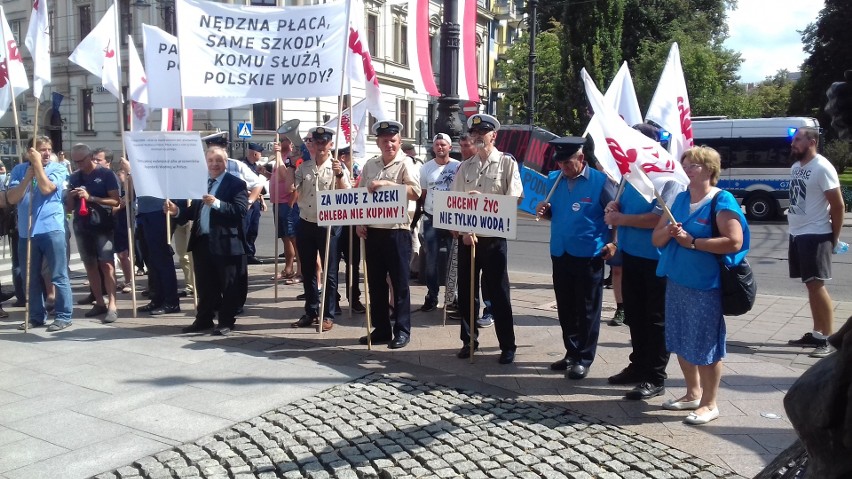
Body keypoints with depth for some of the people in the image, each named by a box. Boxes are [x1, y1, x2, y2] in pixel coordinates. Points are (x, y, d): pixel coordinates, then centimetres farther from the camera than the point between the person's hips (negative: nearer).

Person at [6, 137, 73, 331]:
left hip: (52, 229, -4)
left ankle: (64, 316, 2)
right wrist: (27, 177, -8)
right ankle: (36, 316, 21)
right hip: (26, 231, 4)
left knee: (58, 275, -3)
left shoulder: (58, 168, 1)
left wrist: (37, 163, -10)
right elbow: (11, 199, 0)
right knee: (30, 277, 10)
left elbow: (46, 188, -16)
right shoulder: (19, 170, 9)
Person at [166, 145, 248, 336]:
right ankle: (204, 319, 27)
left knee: (228, 285, 4)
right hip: (202, 241, 6)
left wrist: (217, 203, -30)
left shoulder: (236, 183, -7)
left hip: (226, 243, -6)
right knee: (204, 284, 15)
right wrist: (177, 211, -2)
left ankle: (226, 322, 15)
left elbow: (241, 210, -20)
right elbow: (195, 211, 16)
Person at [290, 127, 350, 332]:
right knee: (307, 271, 11)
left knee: (329, 272, 3)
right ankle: (311, 312, 22)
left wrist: (339, 175, -26)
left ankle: (328, 315, 13)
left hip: (328, 224, -4)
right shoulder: (303, 167, 8)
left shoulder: (338, 167, -4)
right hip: (305, 224, 5)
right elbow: (295, 195, 9)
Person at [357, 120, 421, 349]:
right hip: (372, 230, 6)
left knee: (399, 282, 2)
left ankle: (402, 330, 11)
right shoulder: (370, 165, 11)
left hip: (397, 230, -5)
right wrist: (358, 222, 5)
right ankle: (381, 328, 22)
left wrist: (386, 184, -24)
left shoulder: (405, 163, -5)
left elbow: (416, 192, -20)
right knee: (376, 282, 11)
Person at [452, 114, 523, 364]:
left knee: (498, 292, 1)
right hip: (466, 237, 4)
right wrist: (464, 231, -9)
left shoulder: (507, 163, 1)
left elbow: (514, 200, -8)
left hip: (493, 237, -4)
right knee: (465, 291, 9)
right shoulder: (464, 167, 11)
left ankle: (507, 345, 12)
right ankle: (469, 340, 24)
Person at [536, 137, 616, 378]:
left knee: (587, 310, 4)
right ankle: (572, 352, 26)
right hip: (559, 254, 6)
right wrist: (544, 210, -3)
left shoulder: (600, 181, -9)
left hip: (589, 256, -5)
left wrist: (614, 242, -14)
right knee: (565, 308, 13)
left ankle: (584, 359, 13)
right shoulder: (553, 179, 7)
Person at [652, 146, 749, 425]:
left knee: (706, 345, 1)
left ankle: (710, 404, 15)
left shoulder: (722, 201, -9)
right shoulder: (679, 199, 11)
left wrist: (692, 242, -19)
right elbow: (656, 239, 12)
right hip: (676, 282, 7)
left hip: (705, 286, -7)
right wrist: (668, 232, -11)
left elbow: (735, 242, -20)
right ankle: (693, 394, 32)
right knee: (681, 342, 15)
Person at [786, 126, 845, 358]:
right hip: (797, 234, 8)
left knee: (817, 285, -8)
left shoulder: (822, 168, -14)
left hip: (815, 235, -8)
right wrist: (794, 229, 12)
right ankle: (816, 335, 19)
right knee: (811, 286, 12)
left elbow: (838, 205, -13)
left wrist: (834, 237, -7)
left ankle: (829, 339, -2)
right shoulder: (795, 167, 10)